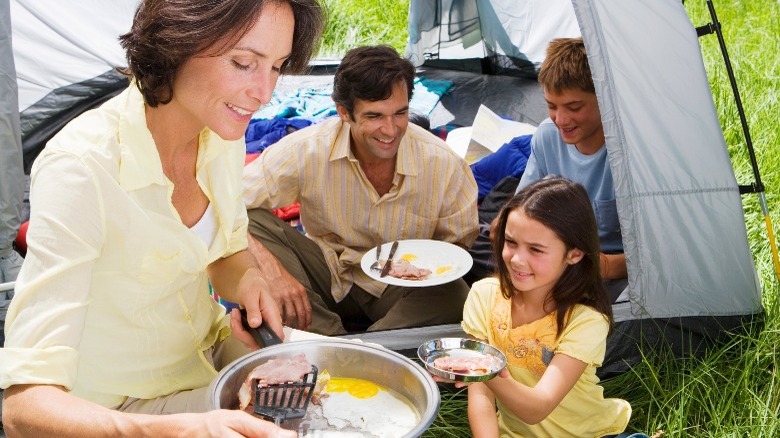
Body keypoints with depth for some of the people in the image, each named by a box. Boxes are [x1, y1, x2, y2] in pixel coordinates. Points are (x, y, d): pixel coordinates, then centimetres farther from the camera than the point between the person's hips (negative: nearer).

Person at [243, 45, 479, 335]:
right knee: (253, 222, -24)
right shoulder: (307, 150, -20)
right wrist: (271, 269, -37)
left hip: (400, 288, 0)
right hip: (326, 276, 1)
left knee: (455, 296, -32)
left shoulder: (444, 165, -17)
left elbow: (460, 246, -3)